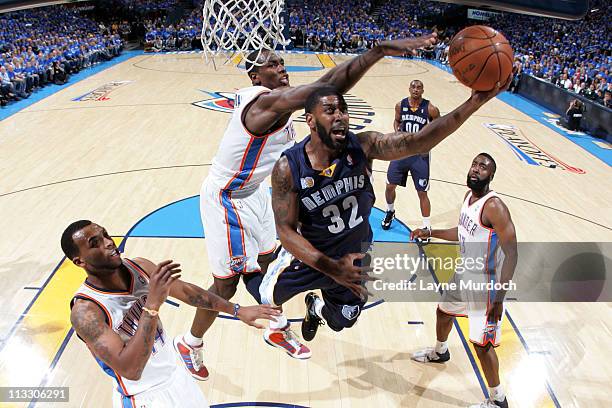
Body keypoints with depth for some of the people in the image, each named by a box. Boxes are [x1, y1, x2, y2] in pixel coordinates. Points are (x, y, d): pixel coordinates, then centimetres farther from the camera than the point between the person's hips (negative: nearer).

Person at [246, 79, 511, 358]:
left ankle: (315, 308, 60)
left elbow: (418, 141, -36)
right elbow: (286, 230, -25)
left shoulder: (363, 147, -23)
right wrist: (331, 268, -37)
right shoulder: (288, 168, -28)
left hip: (353, 256, 3)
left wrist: (476, 101, -48)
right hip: (307, 253, -2)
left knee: (340, 322, 22)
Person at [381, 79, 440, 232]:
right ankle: (390, 212, 38)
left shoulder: (430, 109, -12)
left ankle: (427, 227, 15)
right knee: (390, 186, 9)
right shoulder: (400, 105, -3)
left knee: (422, 193, 0)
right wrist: (397, 130, -6)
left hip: (420, 154, -3)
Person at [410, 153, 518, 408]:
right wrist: (430, 233, 13)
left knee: (481, 343, -1)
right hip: (464, 275, 9)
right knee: (443, 310, 28)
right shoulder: (468, 196, 2)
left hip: (485, 284, -9)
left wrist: (498, 298, -27)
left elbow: (511, 254, -26)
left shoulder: (494, 207, -26)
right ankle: (440, 352, 58)